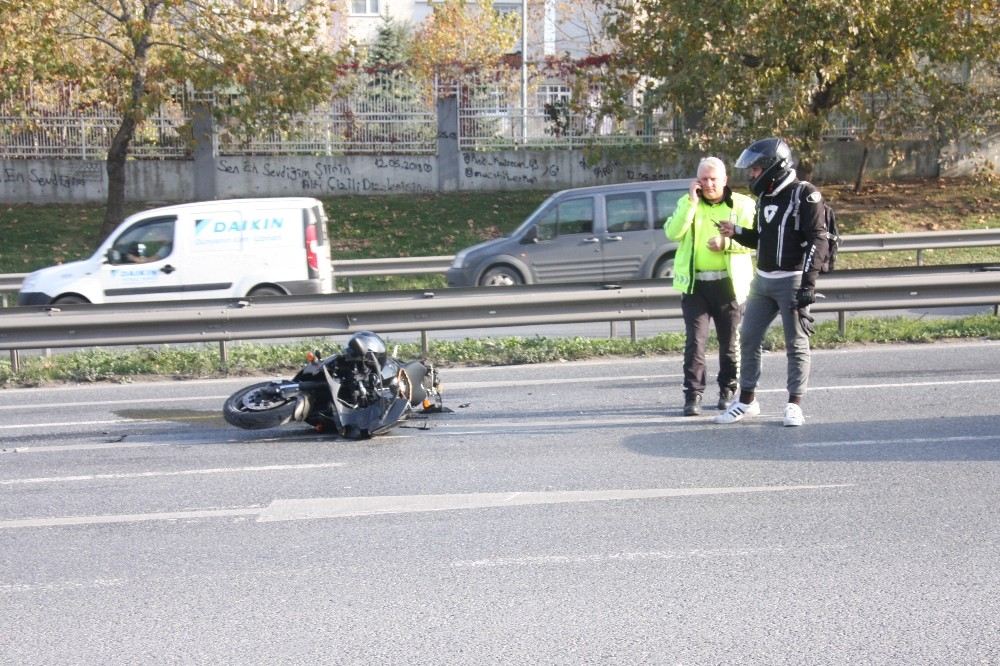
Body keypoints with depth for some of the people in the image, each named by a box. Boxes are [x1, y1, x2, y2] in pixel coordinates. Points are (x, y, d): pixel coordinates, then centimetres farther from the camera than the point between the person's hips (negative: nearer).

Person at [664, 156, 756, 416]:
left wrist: (727, 243, -18)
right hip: (695, 283, 0)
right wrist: (691, 201, -10)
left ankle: (727, 390, 25)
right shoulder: (688, 203, 9)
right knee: (695, 340, -7)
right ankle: (693, 395, -2)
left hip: (729, 283, 0)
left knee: (729, 341, 9)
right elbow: (672, 233, -8)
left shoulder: (742, 204, 5)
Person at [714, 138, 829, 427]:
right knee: (748, 338, 8)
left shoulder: (805, 195, -10)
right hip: (762, 280, 8)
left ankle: (794, 406, 9)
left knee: (796, 344, 0)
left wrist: (808, 282, -21)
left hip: (792, 281, -8)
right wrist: (736, 232, 5)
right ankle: (746, 401, 19)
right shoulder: (765, 197, 14)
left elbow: (817, 241, -15)